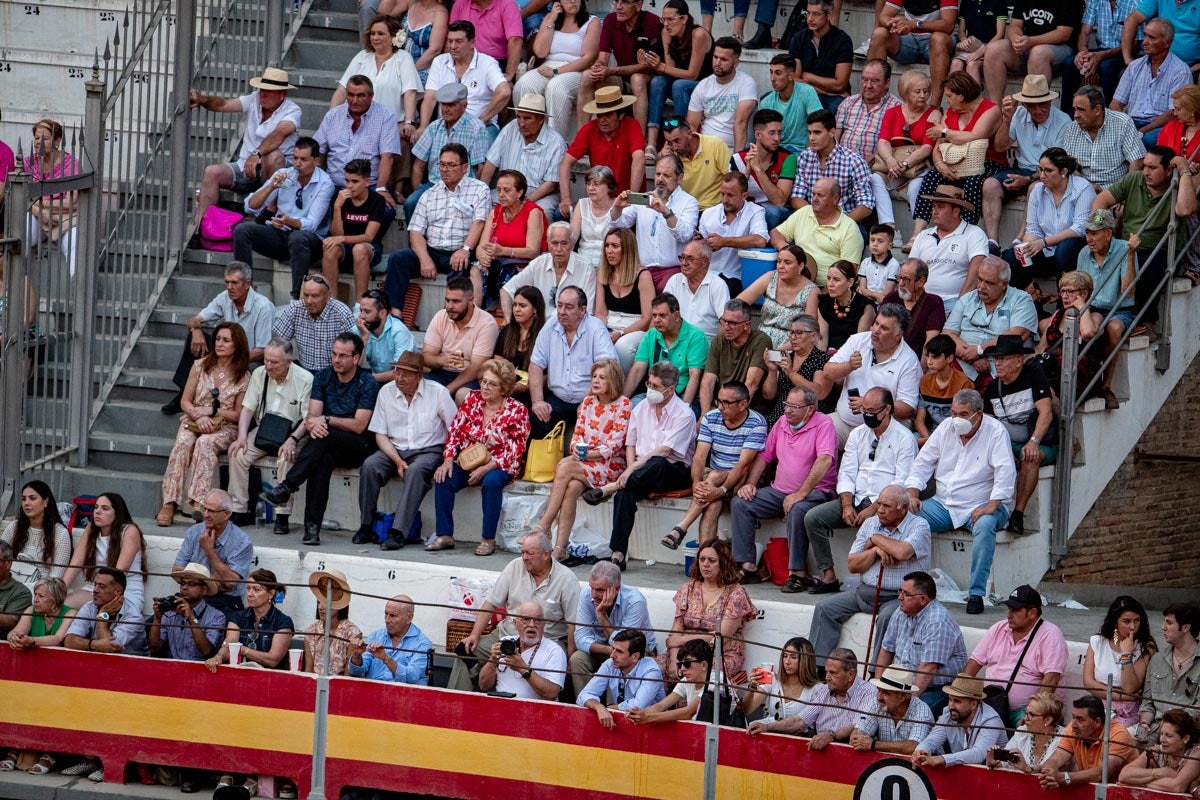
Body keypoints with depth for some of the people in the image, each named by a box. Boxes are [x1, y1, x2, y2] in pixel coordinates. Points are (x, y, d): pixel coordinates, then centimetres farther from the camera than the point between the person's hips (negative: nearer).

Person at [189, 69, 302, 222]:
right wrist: (202, 100, -29)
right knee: (212, 172, -16)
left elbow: (280, 133, -30)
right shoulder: (255, 100, 6)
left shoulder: (292, 110, -9)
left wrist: (257, 154, -46)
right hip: (244, 166, 5)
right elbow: (224, 105, -7)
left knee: (273, 156, -36)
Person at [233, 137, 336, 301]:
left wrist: (290, 222, -37)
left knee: (298, 237, -40)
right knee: (242, 230, -20)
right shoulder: (283, 175, 6)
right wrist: (271, 186, -16)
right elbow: (251, 207, 0)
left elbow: (311, 224, -16)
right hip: (279, 236, 4)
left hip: (310, 240, -4)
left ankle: (297, 298, -37)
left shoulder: (325, 183, -6)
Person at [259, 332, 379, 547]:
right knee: (322, 460, -34)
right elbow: (312, 417, 0)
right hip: (329, 446, 3)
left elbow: (359, 426, -13)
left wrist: (325, 420, -17)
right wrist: (312, 425, -25)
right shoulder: (323, 377, 9)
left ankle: (286, 487, -41)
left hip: (358, 446, -3)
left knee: (323, 436, -35)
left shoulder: (367, 383, -5)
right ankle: (312, 526, -43)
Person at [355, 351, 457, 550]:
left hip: (428, 451, -3)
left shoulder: (437, 392, -5)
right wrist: (397, 460, -11)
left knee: (415, 471, -35)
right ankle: (366, 526, -17)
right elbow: (380, 434, 4)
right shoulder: (387, 392, 3)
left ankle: (398, 532, -40)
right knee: (370, 465, -26)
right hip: (395, 449, 3)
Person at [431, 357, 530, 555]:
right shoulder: (472, 400, 4)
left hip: (499, 466, -4)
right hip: (468, 463, 4)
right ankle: (445, 536, -15)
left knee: (491, 482, -36)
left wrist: (486, 468, -21)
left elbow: (515, 452, -11)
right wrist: (448, 460, -11)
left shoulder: (517, 411, -7)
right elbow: (455, 432, 4)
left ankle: (488, 539, -26)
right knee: (443, 479, -23)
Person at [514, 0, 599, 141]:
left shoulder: (592, 22, 4)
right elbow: (540, 51, 5)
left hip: (577, 72, -4)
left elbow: (588, 58, -8)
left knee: (556, 87, -37)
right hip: (548, 69, 4)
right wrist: (551, 21, 0)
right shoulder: (550, 18, 16)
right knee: (524, 84, -27)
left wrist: (557, 71, -14)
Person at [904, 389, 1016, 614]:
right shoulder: (946, 428, 7)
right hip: (943, 503, 5)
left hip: (981, 505, -5)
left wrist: (991, 506, -28)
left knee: (985, 526, -38)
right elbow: (922, 463, 11)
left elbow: (1005, 472, -18)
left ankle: (976, 593, -35)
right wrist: (912, 495, -5)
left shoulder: (995, 432, -8)